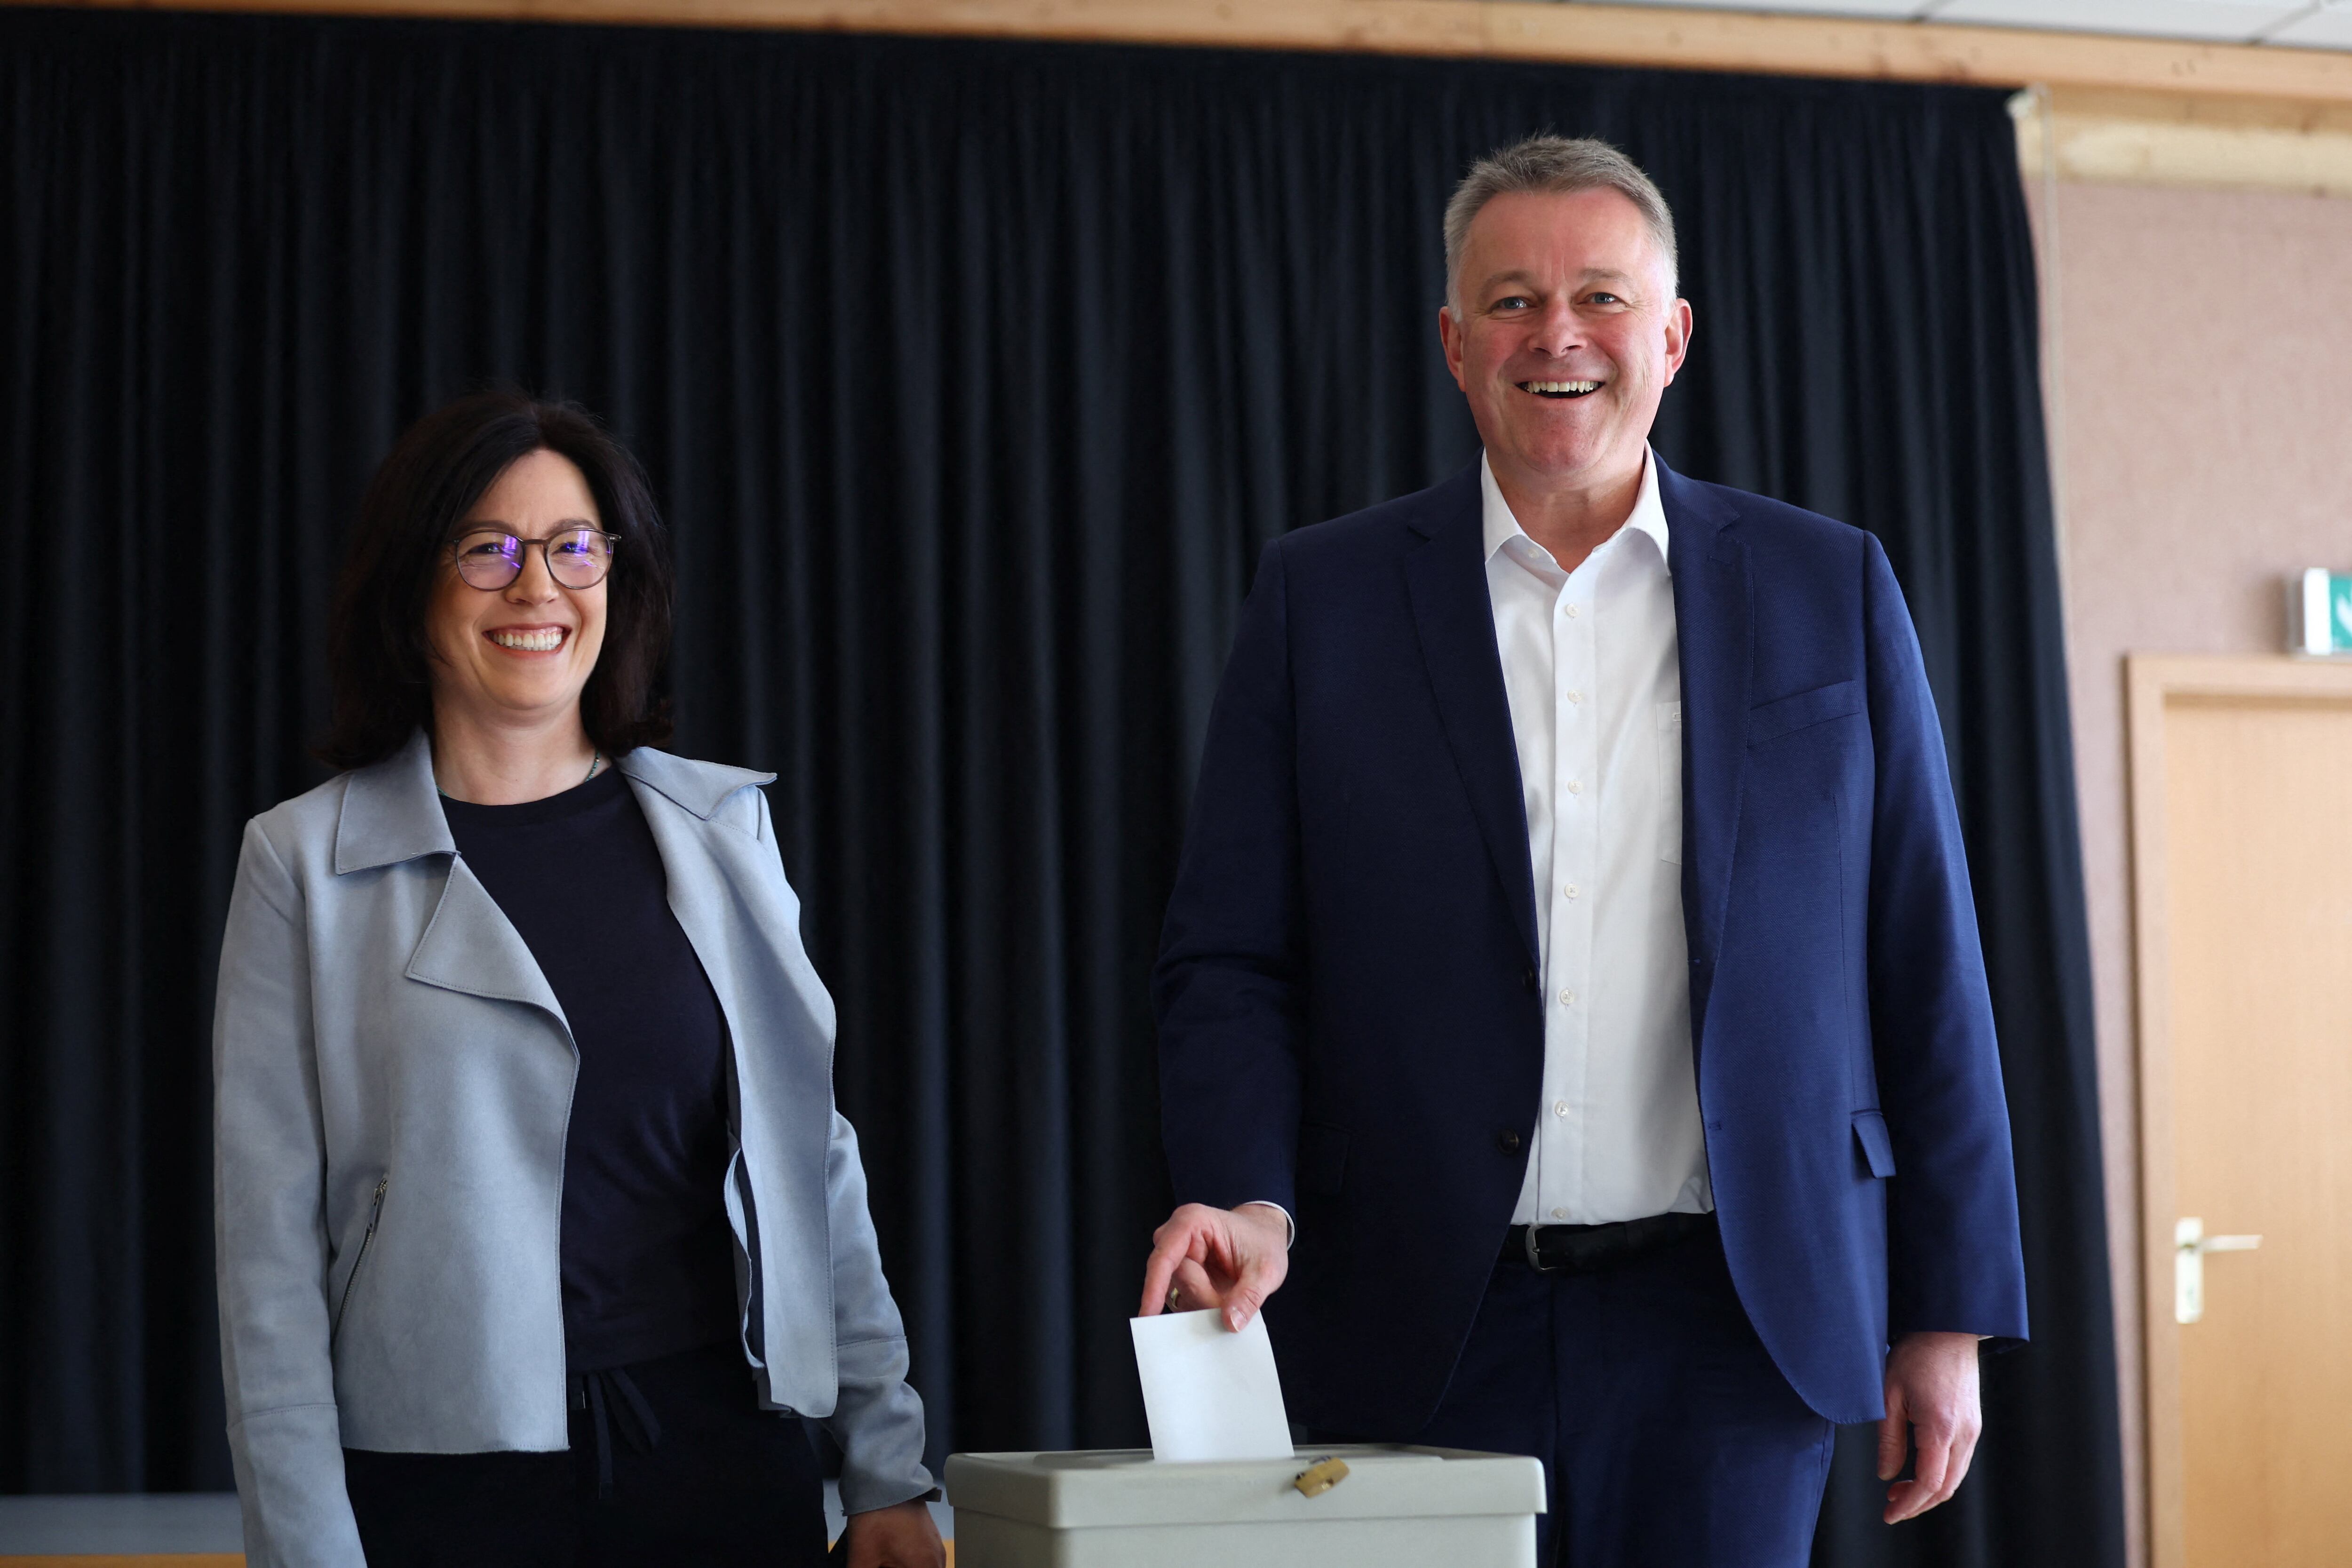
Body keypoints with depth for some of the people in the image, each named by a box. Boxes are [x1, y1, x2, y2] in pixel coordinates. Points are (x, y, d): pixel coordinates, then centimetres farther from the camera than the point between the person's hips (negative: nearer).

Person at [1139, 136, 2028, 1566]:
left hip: (1731, 1332, 0)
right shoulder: (1321, 599, 5)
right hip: (1429, 1331, 0)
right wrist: (1251, 1202, -14)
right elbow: (1230, 963, 4)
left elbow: (1925, 968, 6)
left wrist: (1948, 1315, 3)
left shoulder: (1830, 589, 6)